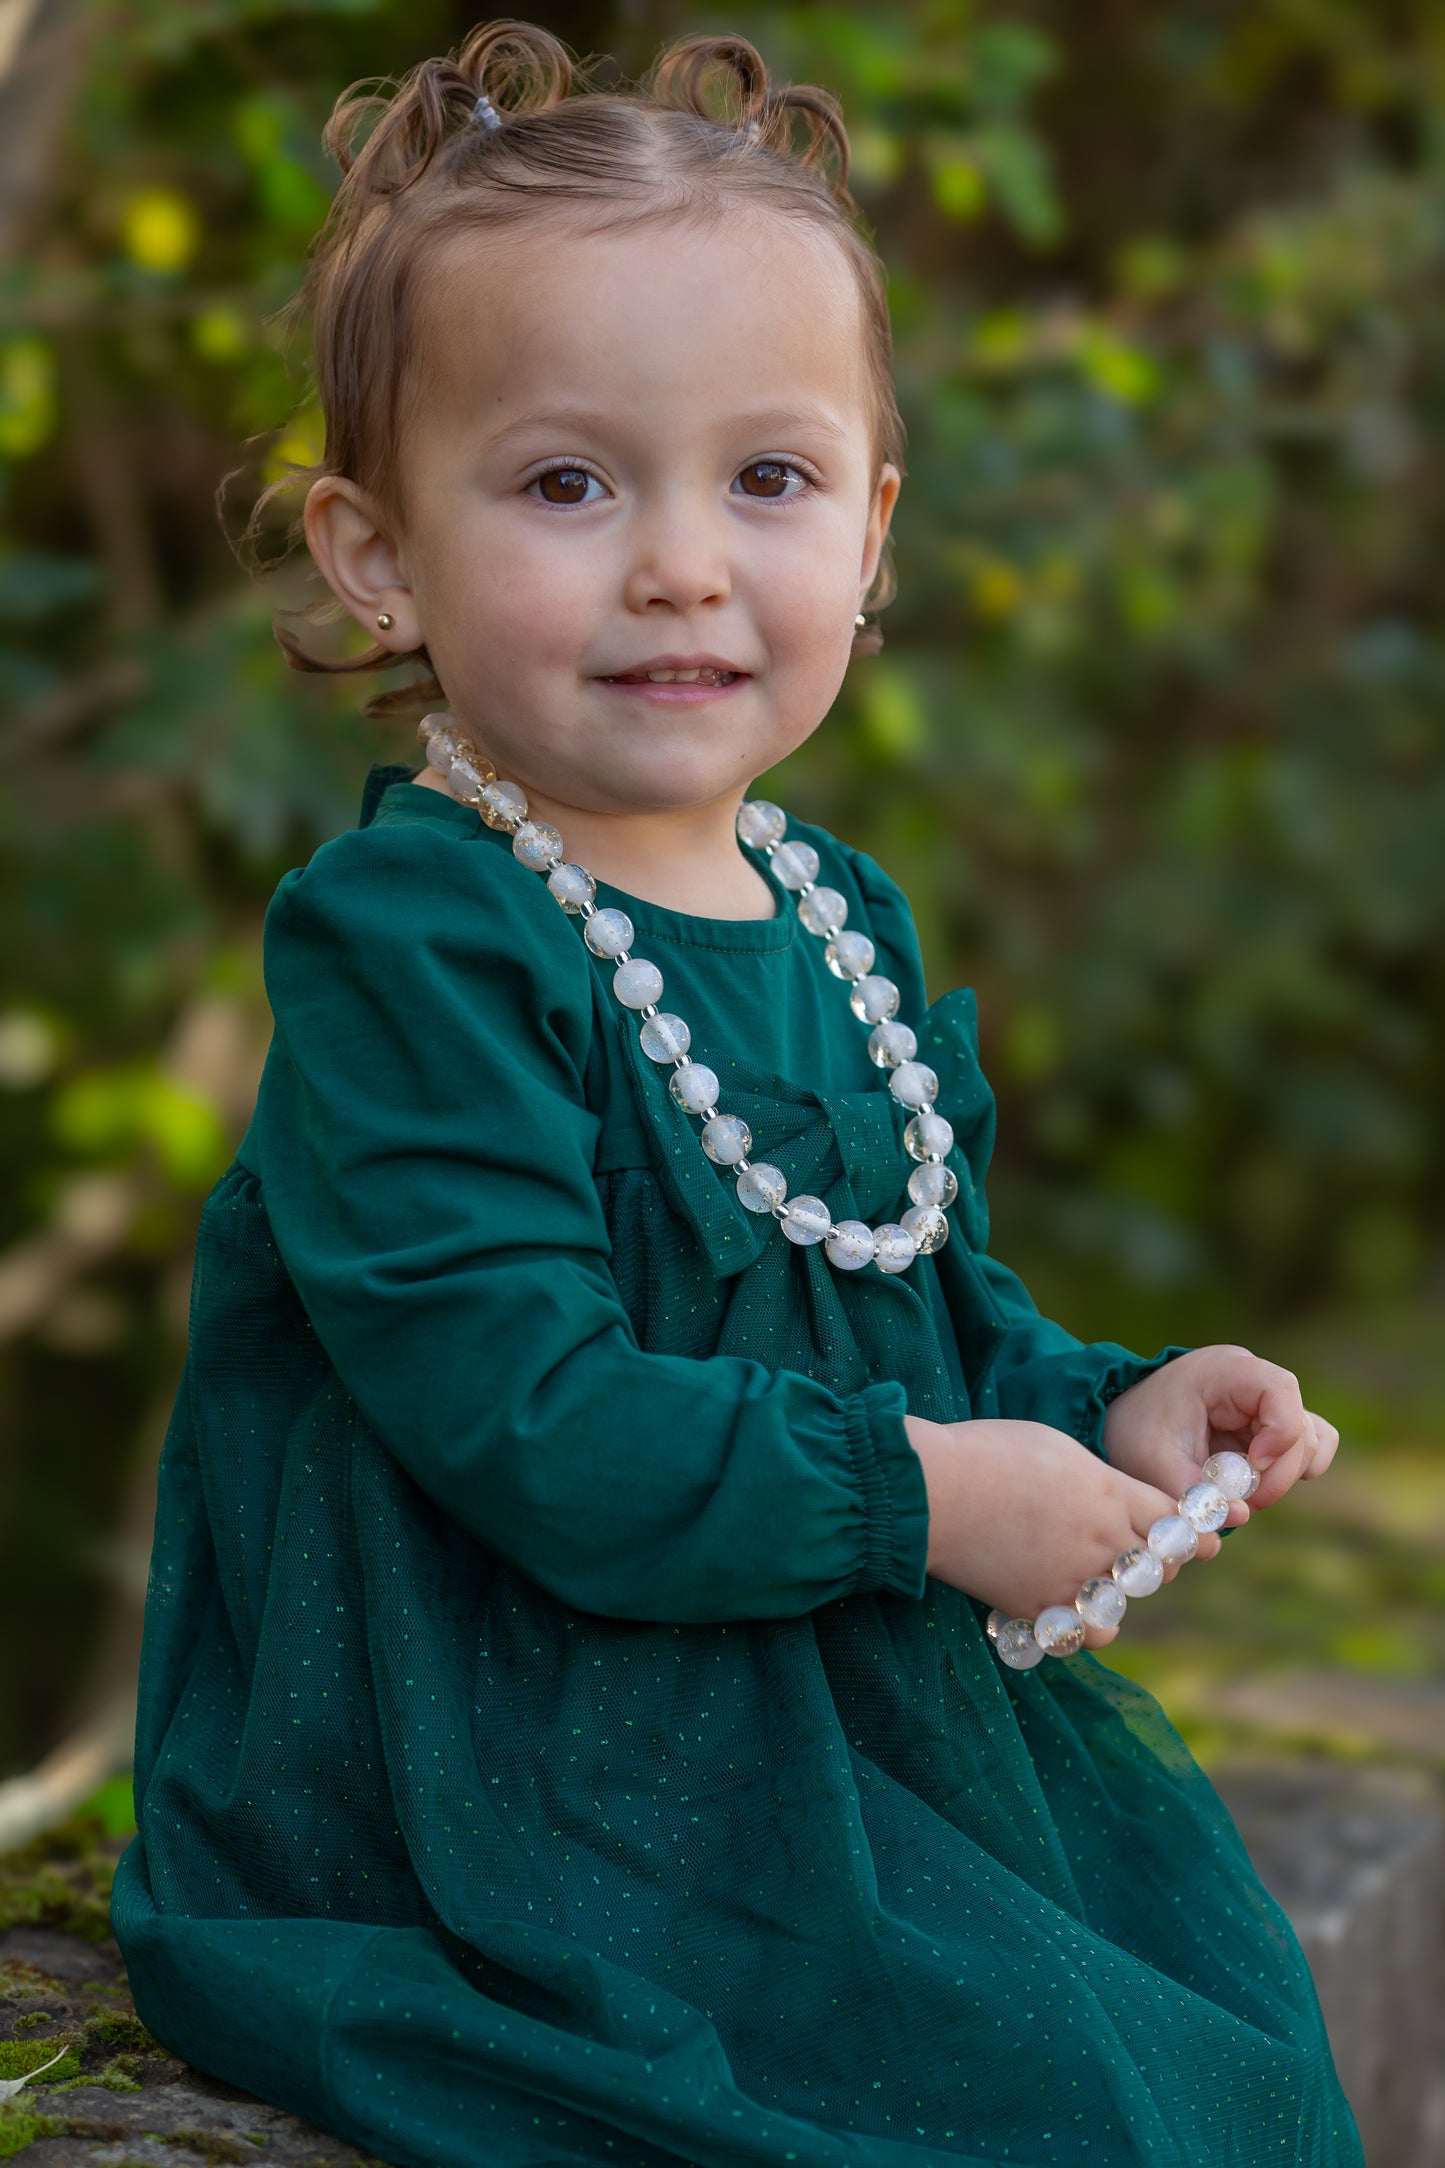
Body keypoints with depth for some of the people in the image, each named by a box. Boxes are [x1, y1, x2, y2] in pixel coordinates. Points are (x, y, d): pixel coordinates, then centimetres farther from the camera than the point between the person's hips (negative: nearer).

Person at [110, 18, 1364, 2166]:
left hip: (867, 1710, 8)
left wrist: (1108, 1408, 1)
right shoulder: (406, 947, -18)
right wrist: (916, 1489, -20)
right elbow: (519, 1413, -25)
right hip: (507, 1796, -8)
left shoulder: (839, 918, 9)